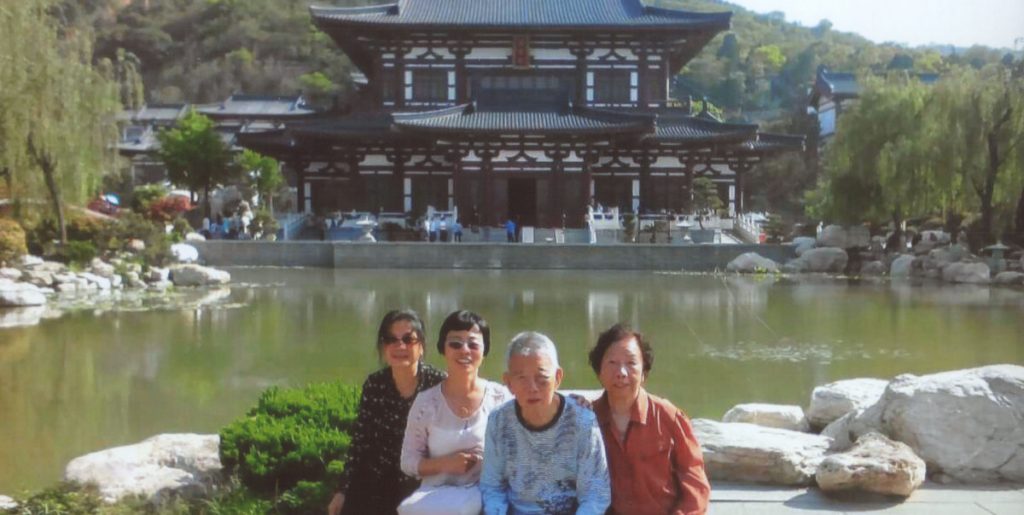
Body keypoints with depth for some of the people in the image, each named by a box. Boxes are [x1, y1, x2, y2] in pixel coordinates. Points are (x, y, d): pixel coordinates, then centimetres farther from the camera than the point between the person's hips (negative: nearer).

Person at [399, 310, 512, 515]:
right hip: (436, 497, 2)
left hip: (486, 496, -2)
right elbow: (408, 462, 5)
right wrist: (444, 464, -12)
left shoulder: (502, 398, 0)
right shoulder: (426, 402, 1)